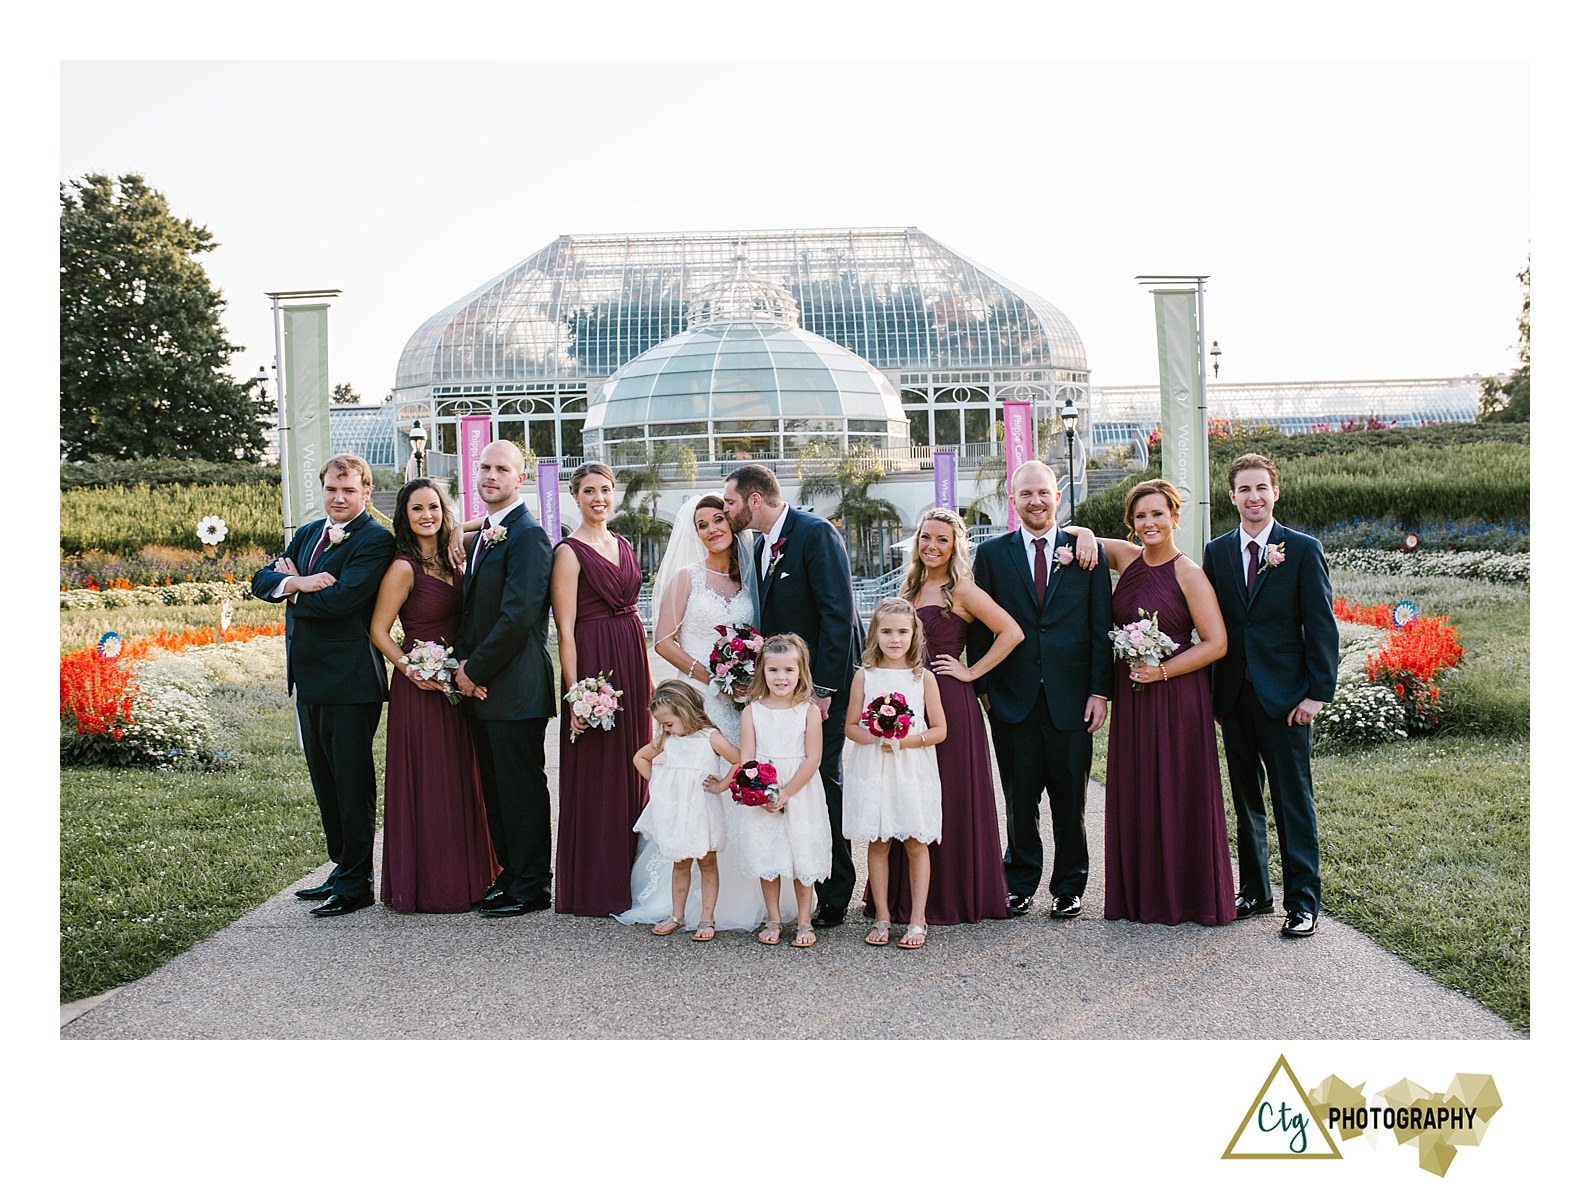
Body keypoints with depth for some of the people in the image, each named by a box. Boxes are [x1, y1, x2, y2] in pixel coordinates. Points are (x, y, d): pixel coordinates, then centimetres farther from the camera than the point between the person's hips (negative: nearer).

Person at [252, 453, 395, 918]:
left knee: (352, 784, 0)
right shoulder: (307, 534, 15)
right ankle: (343, 868, 29)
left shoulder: (375, 540, -11)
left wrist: (293, 589, -6)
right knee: (326, 783, 17)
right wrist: (298, 582, -16)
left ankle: (357, 883, 9)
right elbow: (263, 580, 5)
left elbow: (339, 599, -23)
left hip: (348, 682, -8)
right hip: (309, 678, 8)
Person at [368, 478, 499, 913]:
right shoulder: (404, 568, -11)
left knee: (460, 780, 13)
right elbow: (378, 631, -10)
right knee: (425, 782, -1)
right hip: (418, 687, -7)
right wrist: (410, 669, -20)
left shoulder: (450, 559, 6)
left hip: (455, 684, 7)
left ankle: (463, 876, 25)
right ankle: (424, 886, 11)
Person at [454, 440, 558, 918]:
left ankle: (532, 885, 9)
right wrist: (463, 662, 3)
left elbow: (518, 615, -20)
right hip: (481, 686, 9)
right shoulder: (482, 534, 17)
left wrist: (475, 670, -13)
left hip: (516, 688, -9)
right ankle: (510, 873, 25)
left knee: (522, 787, 0)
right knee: (494, 787, 15)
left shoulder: (527, 534, -13)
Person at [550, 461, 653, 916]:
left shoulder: (623, 545, 14)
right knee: (595, 777, -1)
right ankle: (594, 889, 9)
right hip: (593, 662, -7)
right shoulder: (569, 551, -7)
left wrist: (647, 675, 13)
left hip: (632, 661, 7)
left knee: (632, 771, 12)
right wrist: (575, 693, -17)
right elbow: (565, 629, -11)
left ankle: (628, 877, 23)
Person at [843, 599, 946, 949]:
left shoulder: (923, 677, 1)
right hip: (873, 771, 1)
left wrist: (904, 741, -15)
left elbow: (939, 730, 0)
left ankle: (917, 921, 8)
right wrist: (876, 739, -14)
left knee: (916, 844, 1)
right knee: (877, 843, 5)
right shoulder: (864, 676, 3)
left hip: (913, 771, -1)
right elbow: (850, 726, 5)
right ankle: (882, 917, 15)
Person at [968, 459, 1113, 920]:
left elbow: (1102, 627, 4)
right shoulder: (992, 554, 6)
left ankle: (1069, 887, 21)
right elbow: (980, 627, 5)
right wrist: (979, 688, -1)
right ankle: (1020, 883, 23)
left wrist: (1101, 691, -3)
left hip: (1071, 700, 0)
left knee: (1070, 800, 8)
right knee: (1019, 800, 9)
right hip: (1013, 700, 0)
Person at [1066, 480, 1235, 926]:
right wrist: (1084, 534, -3)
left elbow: (1216, 644, -9)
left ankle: (1187, 897, 13)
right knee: (1134, 794, 9)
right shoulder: (1126, 557, 6)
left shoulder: (1189, 574, -8)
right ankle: (1142, 894, 19)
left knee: (1178, 794, 2)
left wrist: (1162, 671, -16)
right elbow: (1074, 534, 20)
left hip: (1177, 696, -5)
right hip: (1131, 697, 5)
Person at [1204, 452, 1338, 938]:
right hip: (1233, 695, 4)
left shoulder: (1303, 549, -2)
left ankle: (1303, 902, 8)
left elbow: (1321, 627, -4)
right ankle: (1254, 891, 24)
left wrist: (1318, 693, -10)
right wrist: (1210, 691, 5)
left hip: (1284, 697, -4)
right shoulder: (1216, 552, 8)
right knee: (1246, 800, 12)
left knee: (1293, 801, 0)